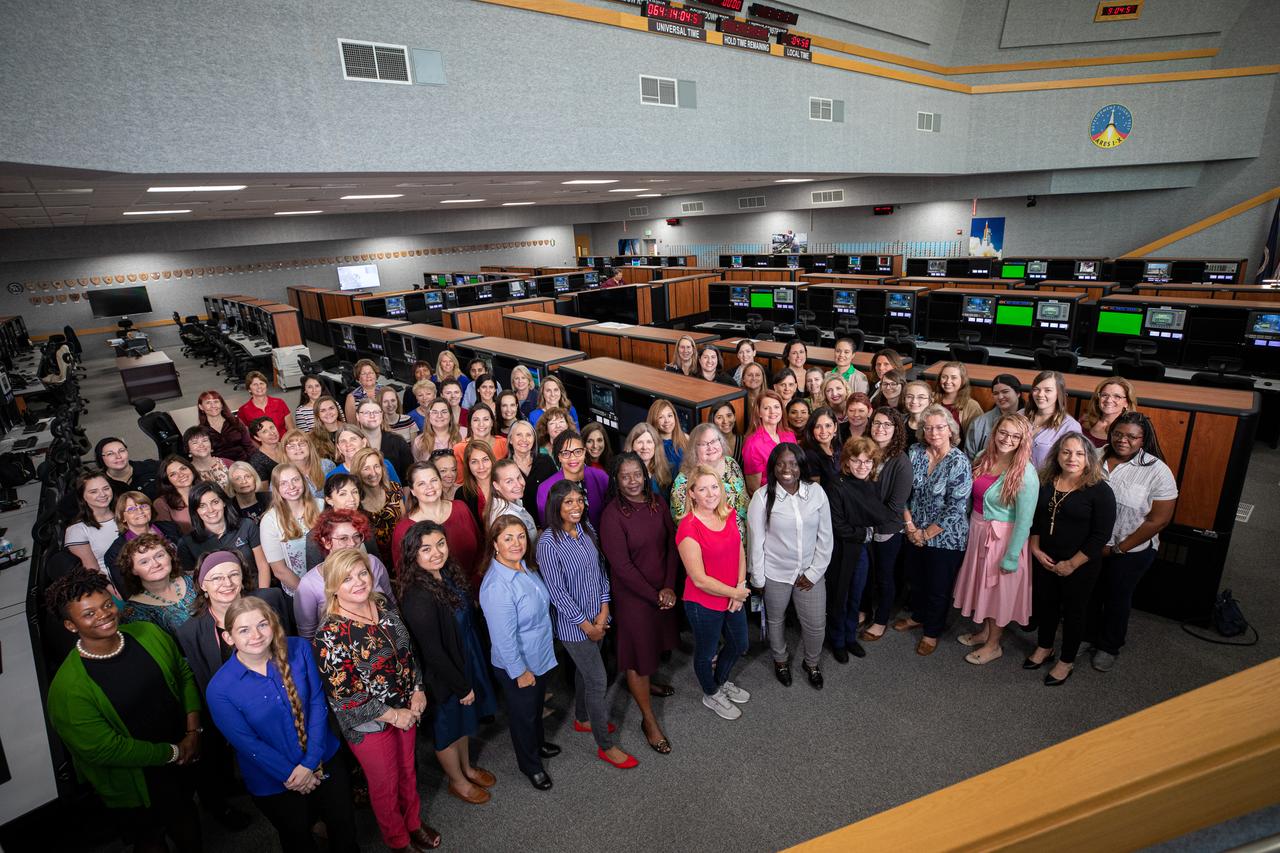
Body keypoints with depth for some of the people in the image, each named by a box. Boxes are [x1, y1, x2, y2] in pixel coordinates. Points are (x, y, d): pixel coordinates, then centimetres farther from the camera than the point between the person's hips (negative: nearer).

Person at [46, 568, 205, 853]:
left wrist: (193, 732, -11)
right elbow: (102, 749, -23)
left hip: (184, 759, 4)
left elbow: (184, 675, -2)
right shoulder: (68, 687, -27)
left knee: (186, 818, 30)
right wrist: (173, 753, -17)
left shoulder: (149, 634, -14)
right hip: (132, 784, -4)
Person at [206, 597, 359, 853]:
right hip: (274, 784, -2)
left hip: (326, 761, 2)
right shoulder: (220, 689, -21)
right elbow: (247, 743, -16)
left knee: (344, 826, 20)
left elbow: (318, 701, -11)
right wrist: (291, 775, -12)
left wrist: (310, 763, -15)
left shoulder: (299, 649, -15)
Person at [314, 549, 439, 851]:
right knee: (385, 784, 18)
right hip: (369, 723, -5)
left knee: (407, 769, 25)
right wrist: (393, 715, -18)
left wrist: (417, 690, -3)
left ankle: (414, 822, 52)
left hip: (406, 707, 5)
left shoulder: (384, 606, -8)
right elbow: (342, 695, -23)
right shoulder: (330, 634, -26)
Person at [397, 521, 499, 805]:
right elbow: (432, 652, -27)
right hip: (442, 675, -7)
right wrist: (461, 686, -16)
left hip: (466, 661, 8)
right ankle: (458, 781, 44)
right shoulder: (419, 597, -34)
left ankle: (467, 768, 53)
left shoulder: (447, 573, -8)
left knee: (465, 719, 28)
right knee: (448, 727, 19)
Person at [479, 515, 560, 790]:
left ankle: (538, 743, 56)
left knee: (537, 705, 30)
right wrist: (520, 672, -18)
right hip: (516, 665, -8)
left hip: (539, 656, 8)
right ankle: (530, 765, 42)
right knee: (523, 714, 18)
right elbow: (504, 638, -28)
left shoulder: (523, 566, -8)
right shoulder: (497, 587, -35)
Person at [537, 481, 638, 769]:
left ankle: (582, 719, 47)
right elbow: (557, 591, -20)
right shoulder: (548, 542, -23)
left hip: (597, 616, 6)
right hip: (573, 623, -6)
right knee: (598, 680, 2)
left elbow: (600, 568, 3)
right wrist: (586, 625, -14)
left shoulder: (587, 528, -2)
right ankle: (606, 745, 20)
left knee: (584, 670, 24)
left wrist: (603, 610, -5)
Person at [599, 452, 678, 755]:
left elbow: (671, 543, -1)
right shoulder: (612, 514, -21)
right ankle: (649, 720, 24)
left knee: (656, 642, 24)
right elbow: (621, 565, -20)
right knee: (638, 652, 6)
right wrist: (654, 595, -15)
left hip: (664, 591, 6)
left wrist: (669, 586, -9)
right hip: (632, 594, -6)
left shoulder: (657, 502, -5)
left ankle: (646, 682, 53)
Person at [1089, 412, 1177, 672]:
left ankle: (1109, 647, 38)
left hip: (1131, 551, -2)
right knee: (1089, 594, 19)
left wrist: (1118, 548, -12)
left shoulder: (1157, 471, -15)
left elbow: (1159, 520, -14)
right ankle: (1088, 636, 43)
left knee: (1117, 599, 16)